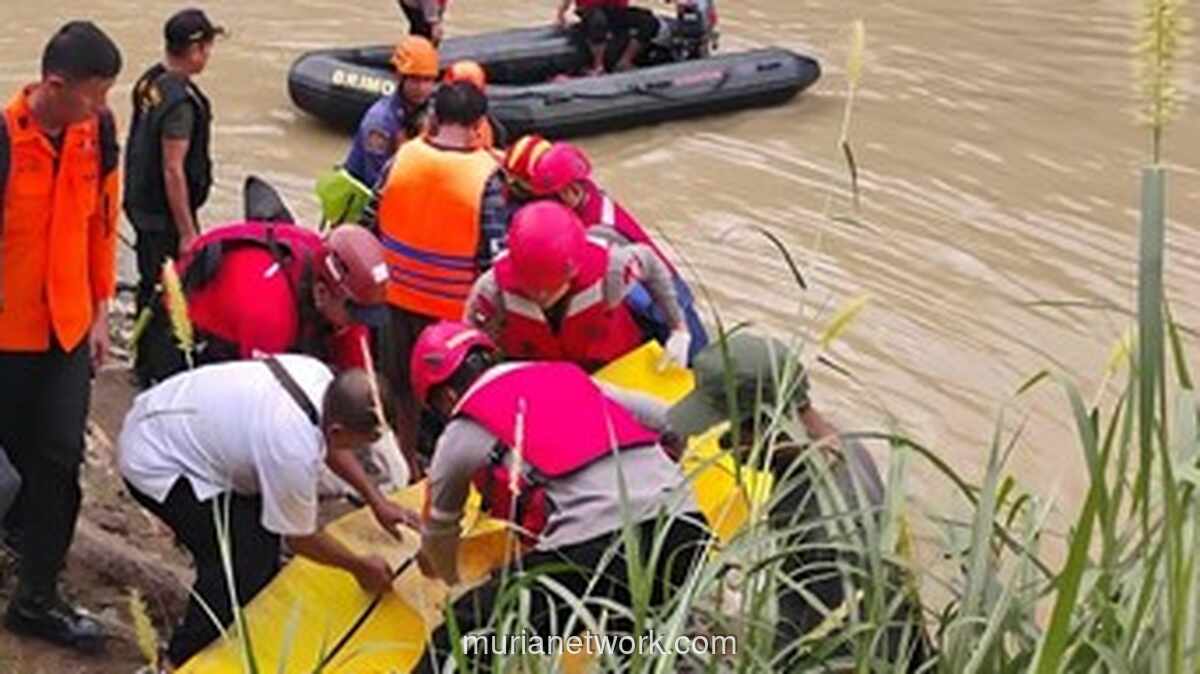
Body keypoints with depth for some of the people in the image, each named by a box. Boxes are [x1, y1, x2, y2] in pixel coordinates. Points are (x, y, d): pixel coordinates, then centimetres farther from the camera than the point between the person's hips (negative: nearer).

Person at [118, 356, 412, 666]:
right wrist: (360, 567, -1)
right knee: (241, 563, -15)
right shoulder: (294, 454, -34)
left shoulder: (318, 374, -14)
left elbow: (326, 441, 9)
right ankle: (183, 660, 3)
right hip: (154, 464, -9)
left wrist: (374, 498, 10)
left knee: (265, 521, 12)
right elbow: (300, 539, -15)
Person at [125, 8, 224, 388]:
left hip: (141, 206, 10)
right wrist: (187, 232, -20)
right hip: (165, 215, -9)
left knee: (150, 285, 20)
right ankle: (160, 376, 7)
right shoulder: (181, 101, -24)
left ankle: (145, 364, 34)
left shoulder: (149, 82, 5)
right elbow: (173, 170, -25)